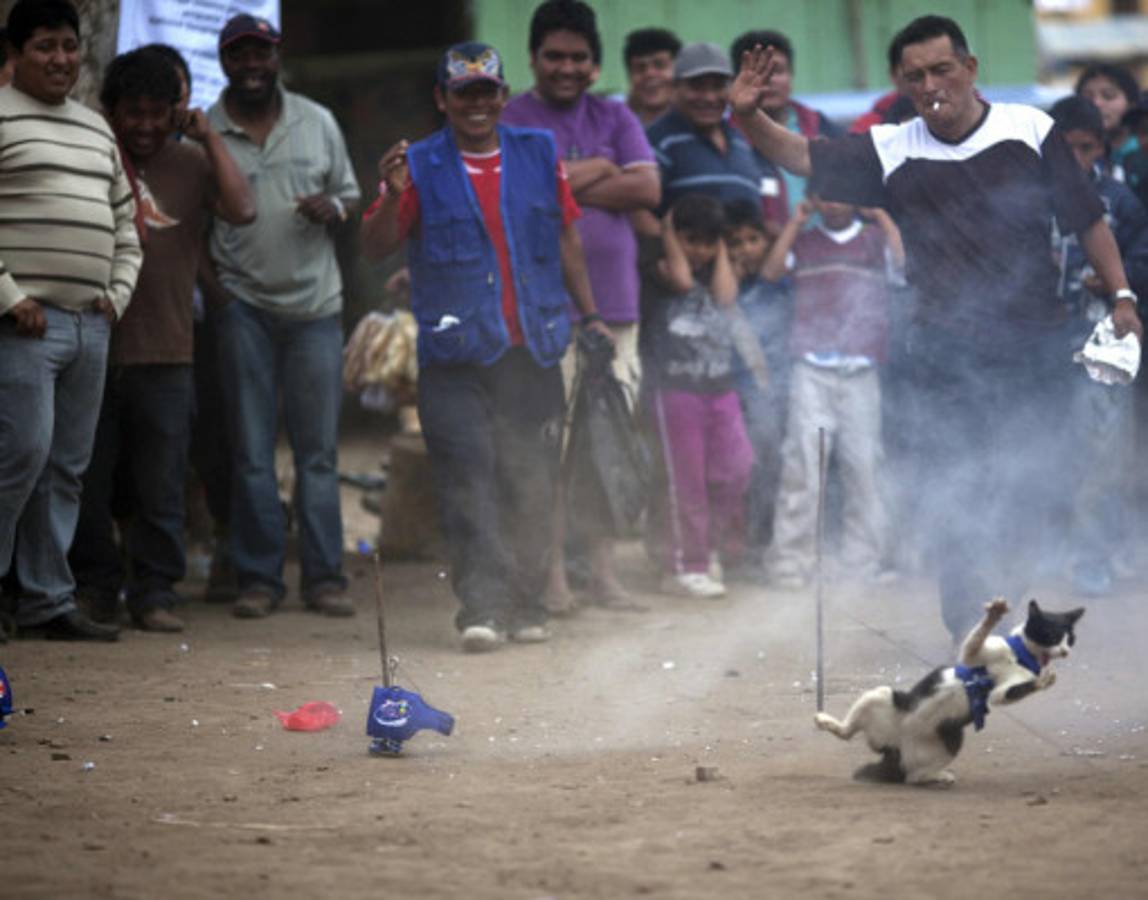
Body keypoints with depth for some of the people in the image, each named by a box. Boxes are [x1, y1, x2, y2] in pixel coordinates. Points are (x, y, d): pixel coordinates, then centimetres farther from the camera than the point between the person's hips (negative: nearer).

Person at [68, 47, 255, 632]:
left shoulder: (192, 162, 6)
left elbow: (242, 211, -9)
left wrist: (209, 139, -7)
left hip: (164, 354, 0)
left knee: (160, 489, 3)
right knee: (88, 481, 5)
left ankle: (154, 594, 10)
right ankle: (96, 588, 17)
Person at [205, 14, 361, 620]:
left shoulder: (318, 122, 8)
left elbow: (350, 195, 15)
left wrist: (332, 208, -7)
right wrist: (208, 280, -6)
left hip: (314, 302, 1)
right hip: (243, 303, -1)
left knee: (318, 451, 1)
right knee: (251, 451, 0)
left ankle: (323, 576, 4)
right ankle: (259, 577, 5)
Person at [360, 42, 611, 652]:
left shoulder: (539, 154, 11)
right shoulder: (421, 166, 3)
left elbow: (566, 237, 20)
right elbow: (374, 248, -1)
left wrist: (589, 314, 20)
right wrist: (393, 196, -19)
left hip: (533, 350, 3)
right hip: (455, 355, -3)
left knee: (531, 485, 4)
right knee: (468, 477, -13)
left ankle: (526, 607, 13)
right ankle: (481, 606, -17)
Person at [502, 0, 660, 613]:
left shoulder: (616, 119, 17)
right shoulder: (511, 120, 3)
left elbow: (647, 189, 3)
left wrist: (566, 185, -4)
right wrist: (596, 171, -4)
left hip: (613, 303, 4)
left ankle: (605, 573, 10)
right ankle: (551, 574, -1)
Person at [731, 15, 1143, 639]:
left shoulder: (1029, 132, 1)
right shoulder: (892, 152, 3)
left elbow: (1086, 220, 6)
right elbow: (801, 157, 0)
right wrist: (748, 116, -18)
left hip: (1032, 348, 0)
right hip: (945, 353, 0)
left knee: (1027, 489, 2)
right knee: (956, 492, 0)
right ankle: (967, 632, 8)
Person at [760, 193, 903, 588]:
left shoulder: (874, 238, 12)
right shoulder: (803, 242, 14)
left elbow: (904, 258, -6)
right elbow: (771, 271, 0)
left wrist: (878, 213, -2)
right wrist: (797, 221, 1)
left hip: (861, 374, 0)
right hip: (811, 373, 0)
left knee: (863, 467, 1)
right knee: (801, 467, -6)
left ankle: (861, 567, 7)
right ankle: (789, 566, -5)